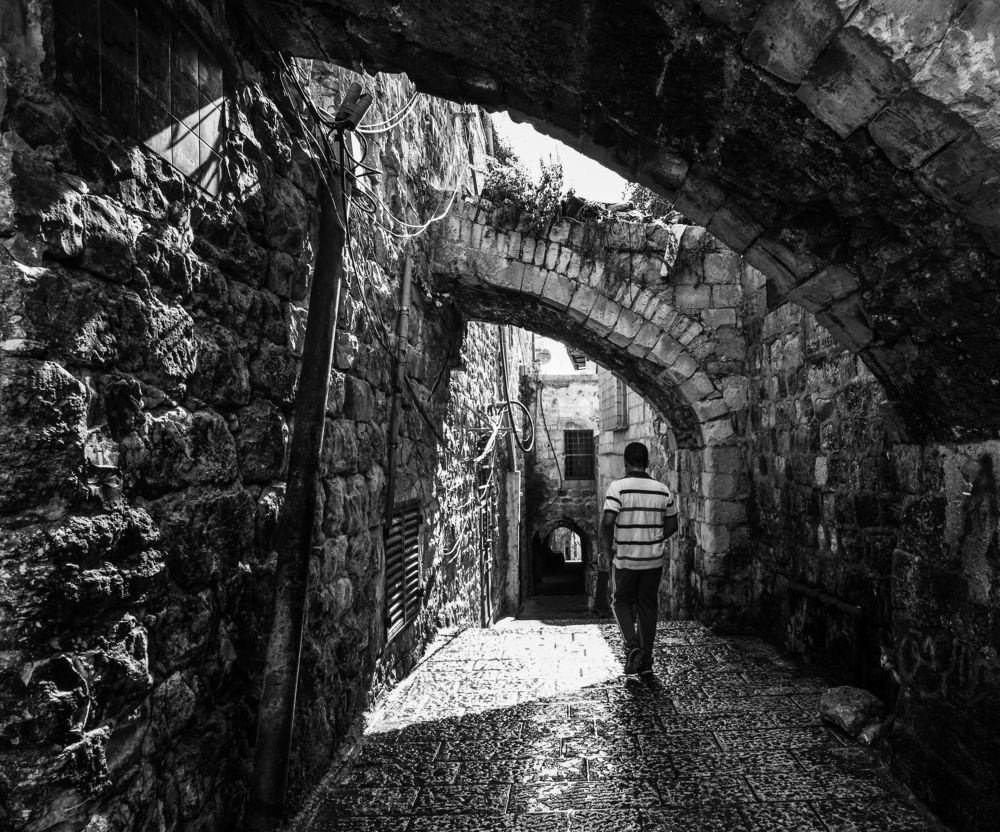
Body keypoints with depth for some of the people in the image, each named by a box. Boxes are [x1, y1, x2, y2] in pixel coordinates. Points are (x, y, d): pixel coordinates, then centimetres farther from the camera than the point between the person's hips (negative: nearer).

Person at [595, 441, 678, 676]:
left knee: (623, 603, 15)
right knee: (647, 606, 14)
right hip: (654, 559, 3)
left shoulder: (618, 487, -12)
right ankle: (646, 659, 18)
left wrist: (605, 549, -8)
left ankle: (632, 645, -5)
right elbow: (672, 525, 7)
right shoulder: (662, 490, 1)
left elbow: (607, 522, -20)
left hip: (626, 559, -3)